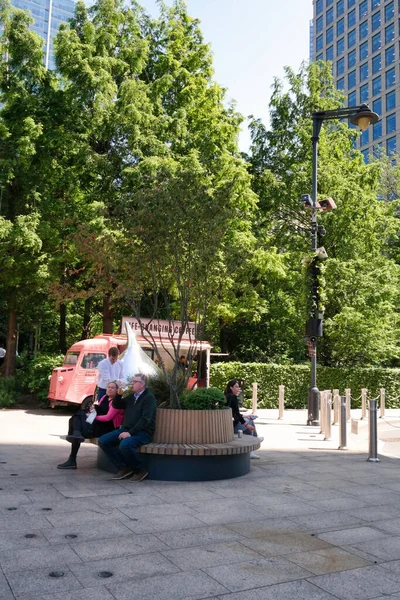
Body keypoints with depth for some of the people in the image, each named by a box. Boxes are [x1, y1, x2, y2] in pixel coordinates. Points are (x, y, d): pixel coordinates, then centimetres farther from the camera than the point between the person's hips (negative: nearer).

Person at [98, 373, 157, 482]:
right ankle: (124, 468, -5)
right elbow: (115, 405, 28)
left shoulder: (149, 398, -6)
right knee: (103, 441, -8)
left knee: (125, 444, -36)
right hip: (127, 429, 8)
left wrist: (130, 432, -26)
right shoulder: (131, 397, 18)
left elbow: (145, 419, -18)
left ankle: (140, 470, -12)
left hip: (143, 432, -8)